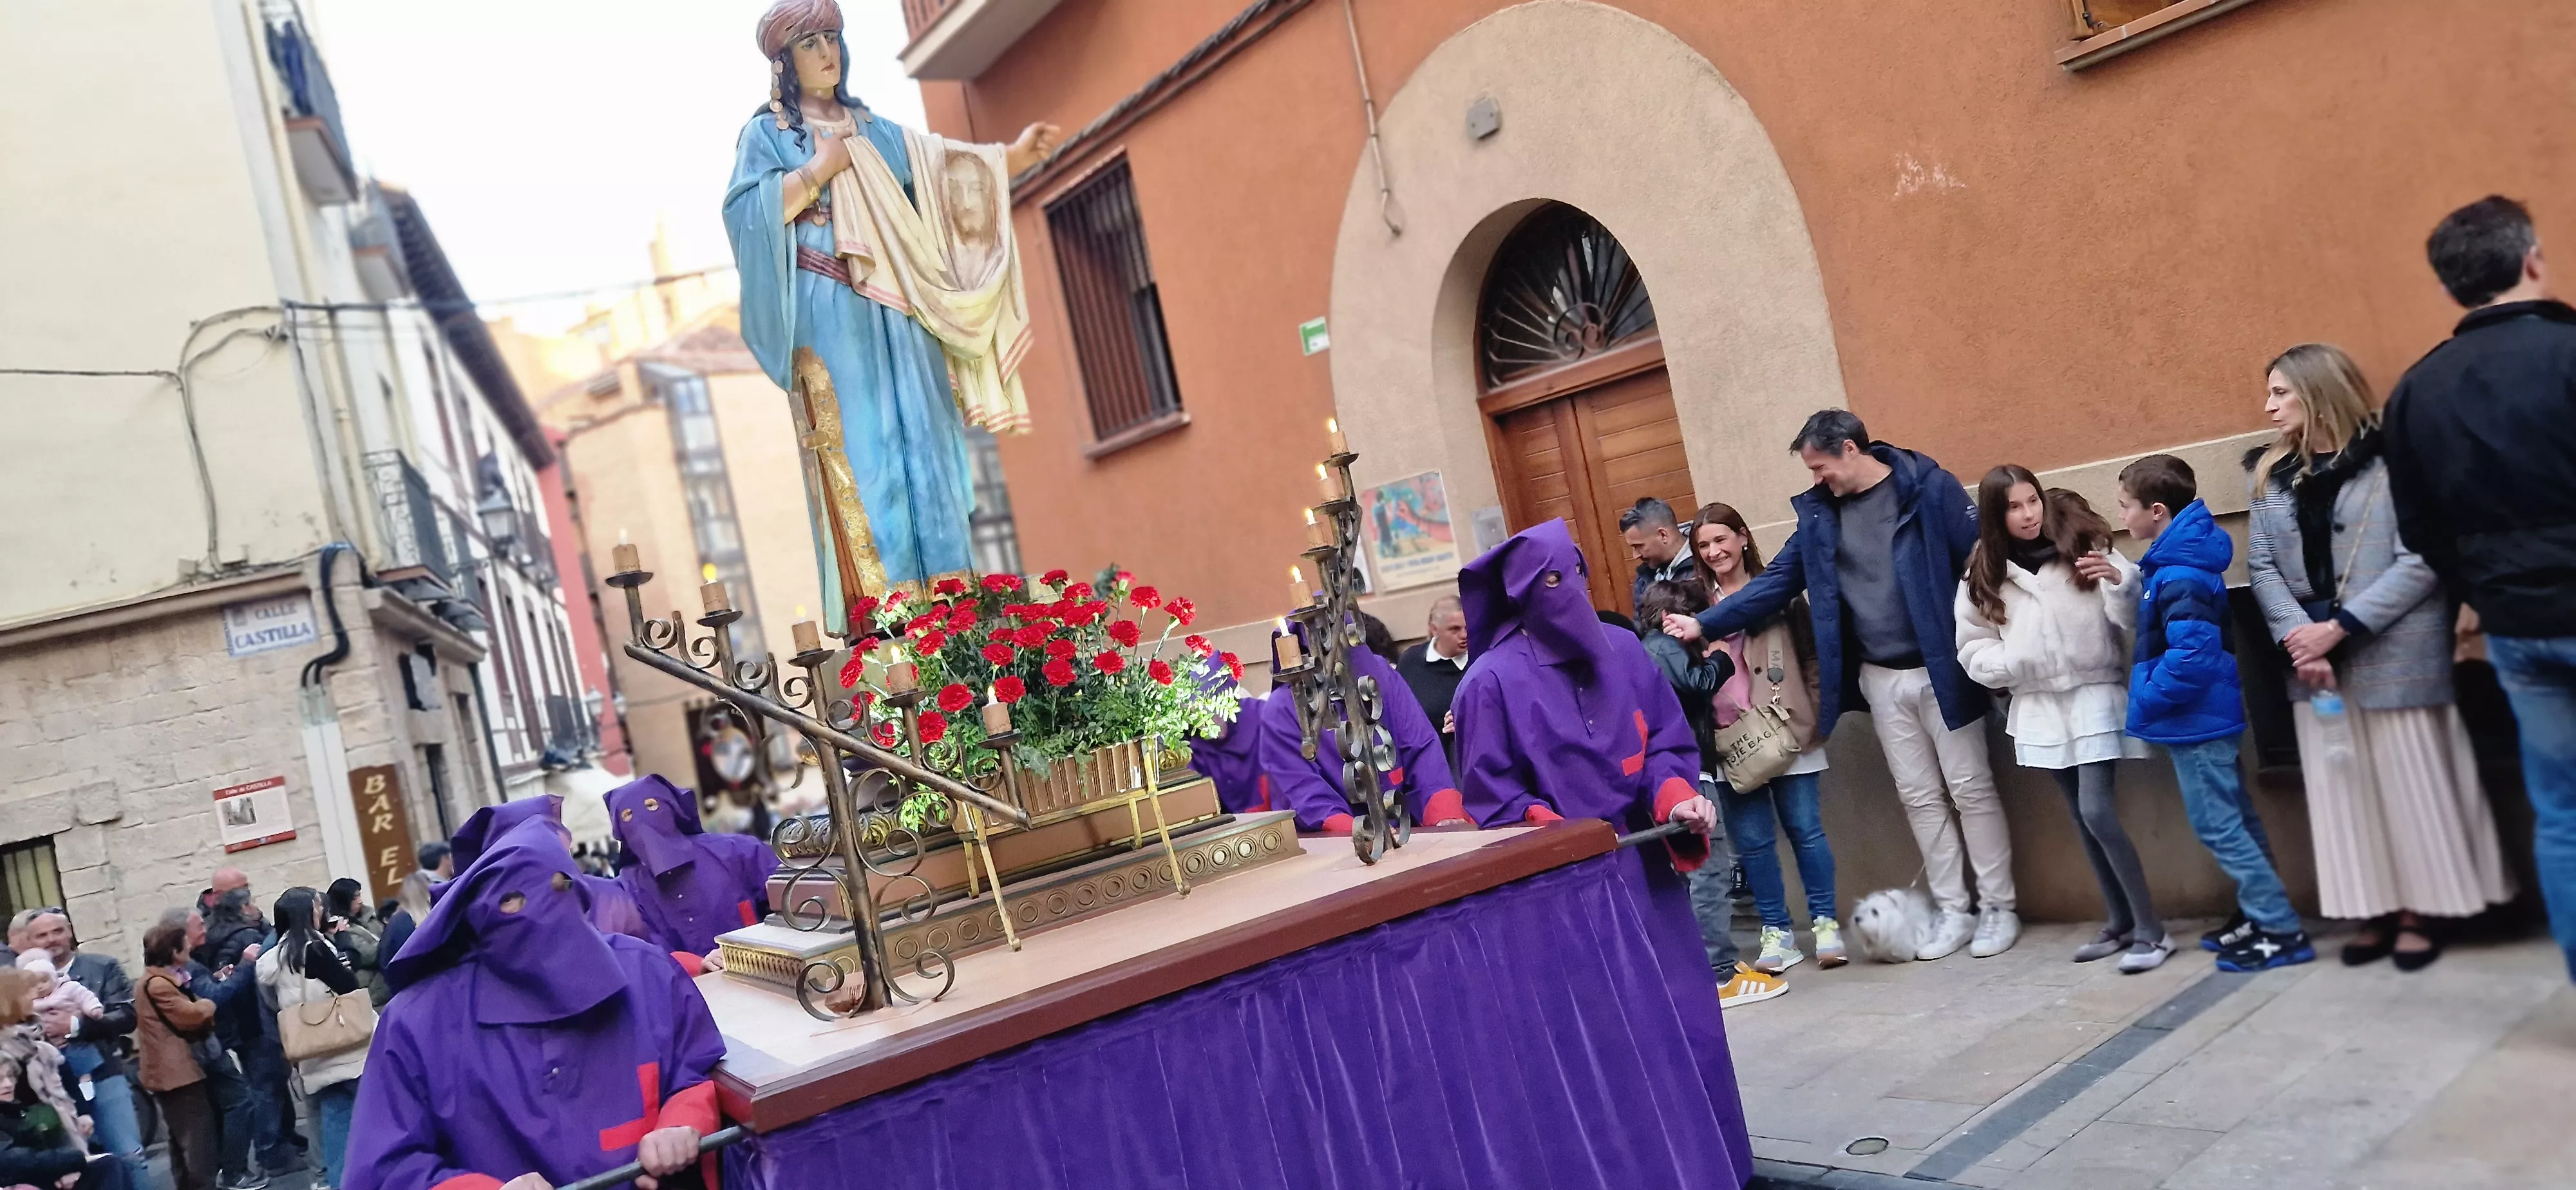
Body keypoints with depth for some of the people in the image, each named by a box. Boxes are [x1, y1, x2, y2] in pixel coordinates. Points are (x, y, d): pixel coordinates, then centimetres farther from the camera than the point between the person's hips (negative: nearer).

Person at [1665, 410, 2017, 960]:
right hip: (1880, 679, 5)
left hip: (1941, 670, -5)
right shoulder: (1819, 512, 5)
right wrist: (1706, 623, 1)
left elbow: (1980, 561, -12)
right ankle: (1954, 910, 21)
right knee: (1919, 796, 10)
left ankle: (1998, 909, 16)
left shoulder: (1928, 487, -10)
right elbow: (1778, 581, 8)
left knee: (1971, 789, 4)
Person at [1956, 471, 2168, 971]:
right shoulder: (1984, 576, 3)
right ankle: (2120, 922, 23)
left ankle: (2151, 929, -3)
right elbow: (1973, 652, 4)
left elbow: (2133, 617, -9)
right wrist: (2014, 662, -14)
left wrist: (2121, 580, -28)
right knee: (2083, 820, 11)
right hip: (2039, 707, 4)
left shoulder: (2083, 547, -6)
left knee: (2098, 813, -13)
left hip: (2095, 696, -4)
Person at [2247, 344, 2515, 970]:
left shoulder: (2393, 460, -7)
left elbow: (2420, 560, -13)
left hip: (2392, 653, -5)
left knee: (2409, 780, 2)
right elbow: (2261, 565, 4)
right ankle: (2376, 910, 17)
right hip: (2315, 655, 5)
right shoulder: (2272, 474, 10)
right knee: (2342, 784, 8)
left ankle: (2420, 911, 14)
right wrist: (2297, 637, -11)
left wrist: (2339, 627, -18)